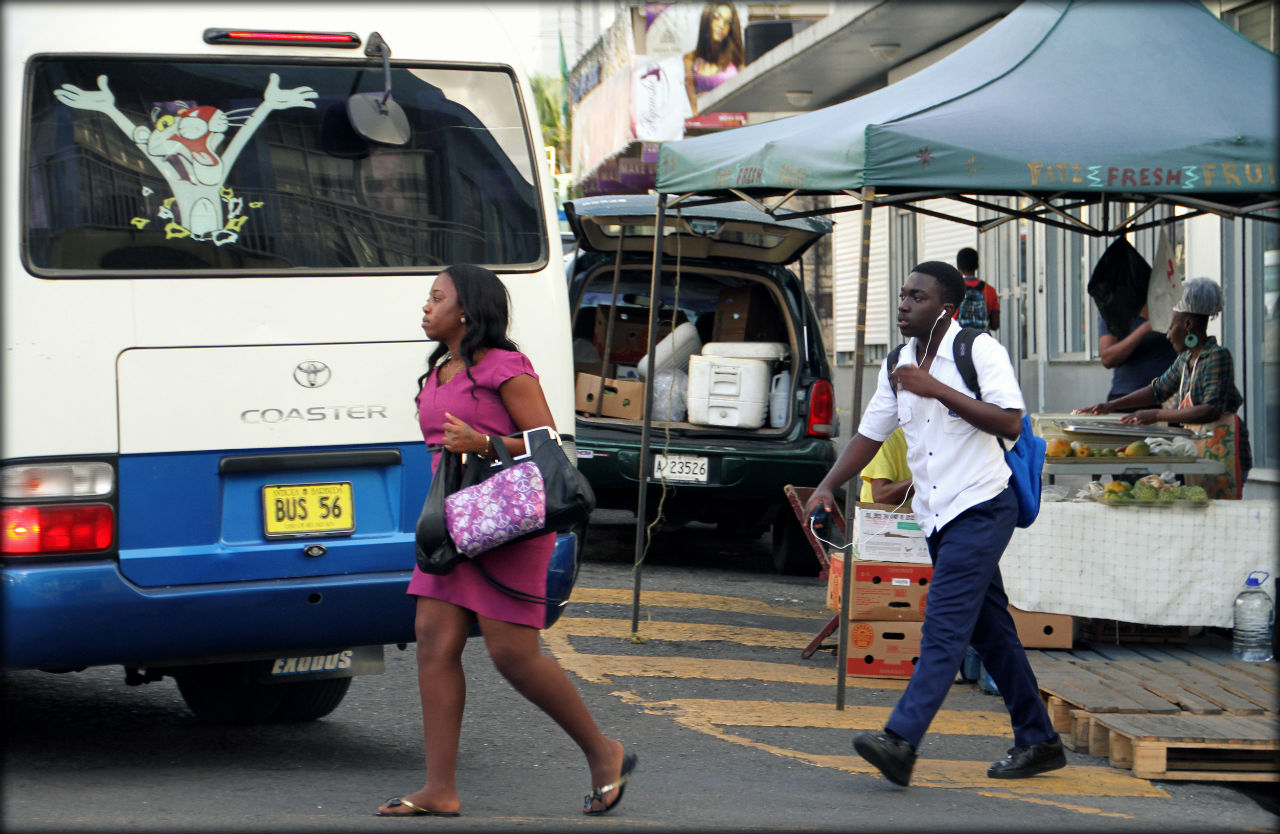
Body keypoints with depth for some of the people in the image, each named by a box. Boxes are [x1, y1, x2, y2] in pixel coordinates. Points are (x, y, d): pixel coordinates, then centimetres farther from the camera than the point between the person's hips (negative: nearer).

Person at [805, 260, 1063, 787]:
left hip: (980, 506, -8)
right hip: (937, 516, 8)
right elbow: (870, 434, 17)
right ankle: (1038, 742, 19)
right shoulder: (899, 367, 12)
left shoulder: (980, 352, -9)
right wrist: (828, 486, 2)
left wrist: (936, 389, -21)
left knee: (944, 625, -17)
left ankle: (901, 740, -27)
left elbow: (1011, 423, -19)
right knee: (989, 629, 11)